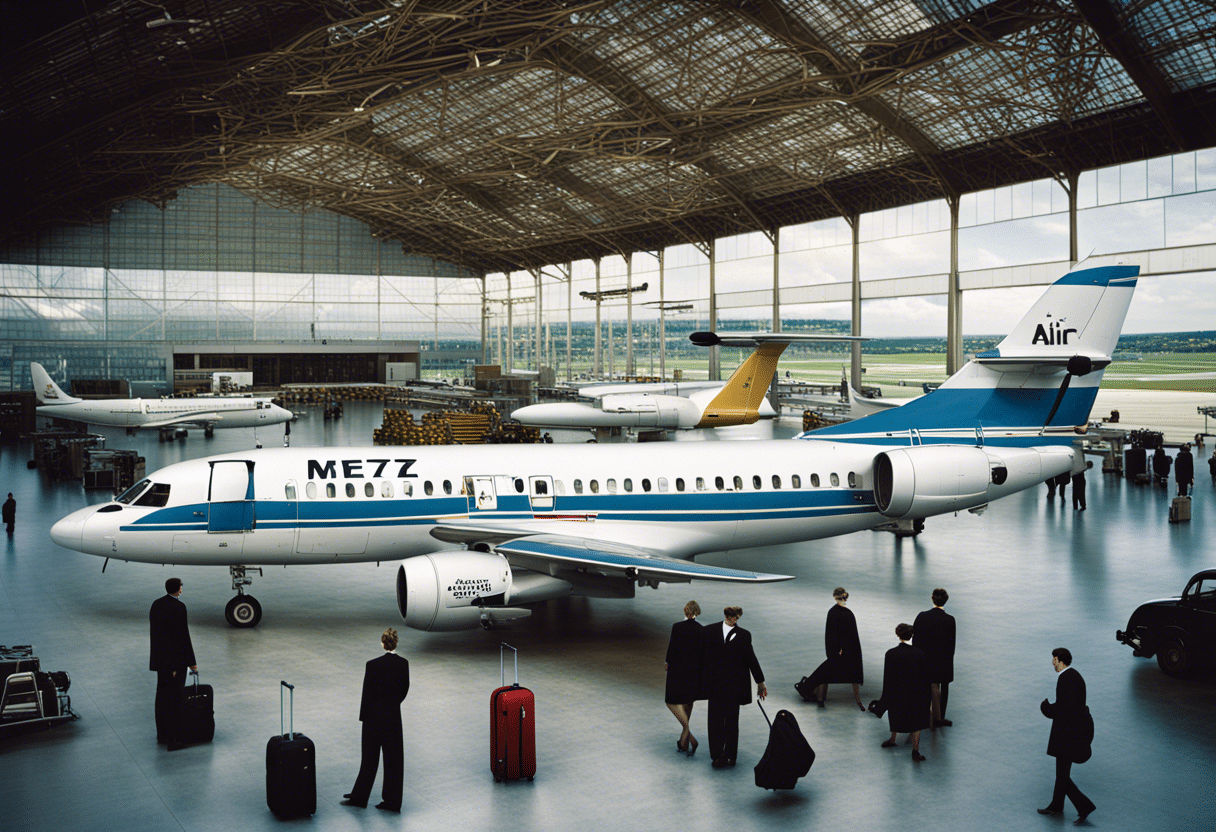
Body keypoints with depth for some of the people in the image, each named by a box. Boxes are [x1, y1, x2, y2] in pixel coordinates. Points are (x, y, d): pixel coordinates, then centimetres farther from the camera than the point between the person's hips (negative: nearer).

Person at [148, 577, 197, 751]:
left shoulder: (156, 604, 4)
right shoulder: (178, 607, -18)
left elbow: (153, 630, 10)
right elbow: (183, 635, -17)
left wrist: (158, 651, 20)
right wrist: (191, 662, -10)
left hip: (160, 657, 8)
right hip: (176, 658, -8)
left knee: (162, 695, 16)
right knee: (175, 697, -2)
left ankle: (162, 735, 25)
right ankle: (172, 739, 1)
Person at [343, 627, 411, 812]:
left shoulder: (373, 665, -17)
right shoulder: (403, 663, -5)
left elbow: (368, 692, -12)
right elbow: (405, 688, 5)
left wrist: (363, 717, 1)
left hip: (375, 716, -3)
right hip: (394, 716, 3)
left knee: (370, 757, 10)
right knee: (394, 757, 10)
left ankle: (359, 797, 22)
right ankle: (392, 800, 16)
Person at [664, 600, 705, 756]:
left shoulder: (677, 627, -12)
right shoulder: (702, 630, -3)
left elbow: (672, 647, -10)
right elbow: (703, 652, 0)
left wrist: (668, 663, 7)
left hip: (678, 669, -4)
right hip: (694, 671, 5)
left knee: (671, 700, 5)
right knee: (688, 702, 17)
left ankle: (687, 733, -13)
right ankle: (684, 741, 25)